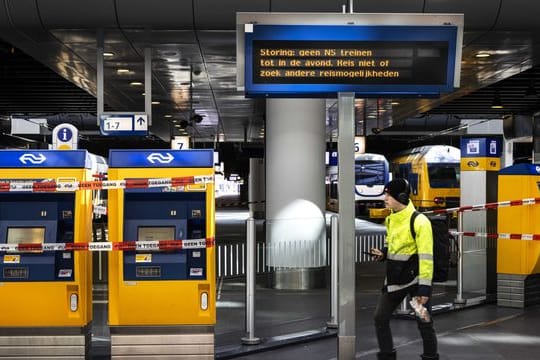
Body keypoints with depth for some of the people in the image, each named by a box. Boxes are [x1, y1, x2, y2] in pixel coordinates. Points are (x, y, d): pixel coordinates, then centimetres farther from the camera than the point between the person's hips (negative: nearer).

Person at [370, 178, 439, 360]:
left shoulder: (419, 221, -18)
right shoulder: (390, 219, 5)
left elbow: (426, 257, -20)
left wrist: (424, 287, -23)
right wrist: (383, 253, 0)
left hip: (414, 279, -7)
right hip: (394, 278, 7)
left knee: (424, 323, -1)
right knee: (380, 318, 8)